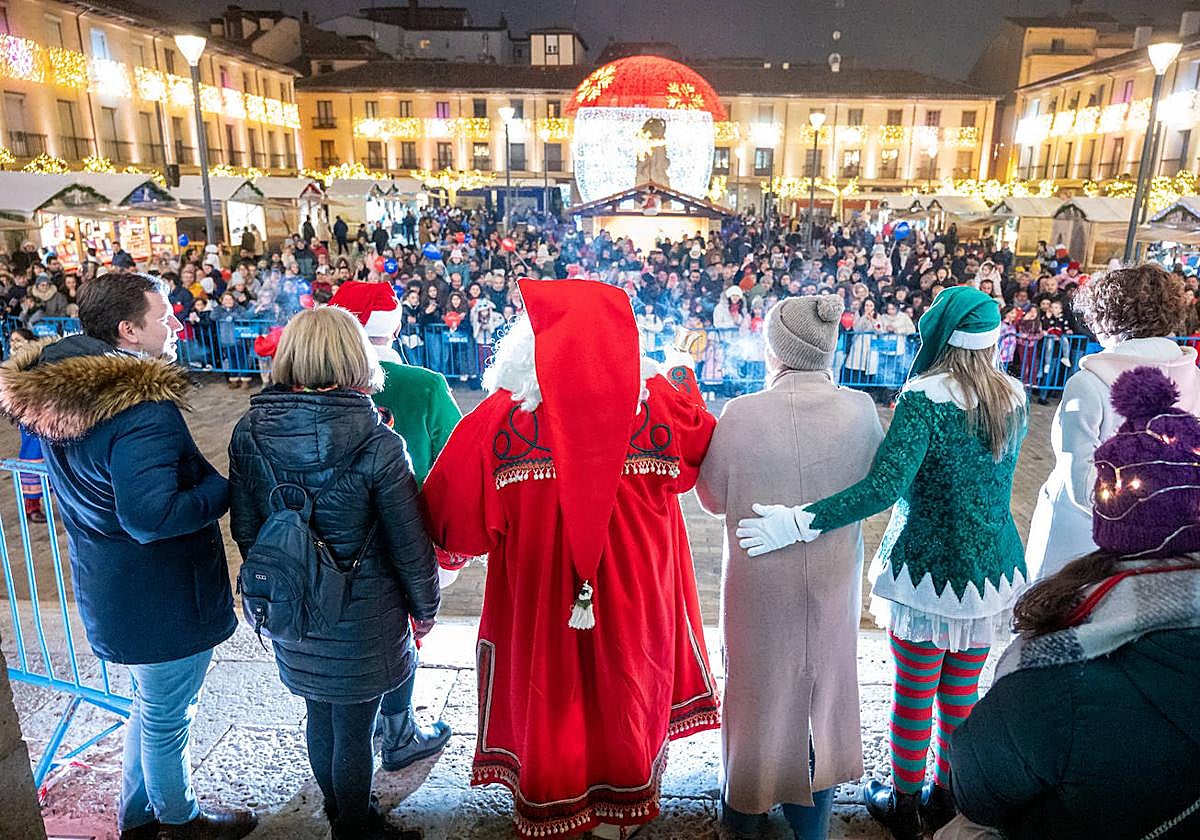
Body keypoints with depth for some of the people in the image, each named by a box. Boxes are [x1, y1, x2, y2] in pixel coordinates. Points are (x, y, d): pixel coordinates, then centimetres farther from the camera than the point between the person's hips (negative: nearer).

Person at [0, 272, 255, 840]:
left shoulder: (56, 387, 2)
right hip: (160, 600, -9)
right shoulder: (142, 409, -29)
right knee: (167, 716, 13)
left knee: (152, 704, 28)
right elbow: (151, 517, -34)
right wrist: (224, 488, -21)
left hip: (108, 588, 9)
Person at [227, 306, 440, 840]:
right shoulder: (377, 445, -23)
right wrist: (425, 606, 2)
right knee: (353, 730, 14)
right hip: (360, 616, -5)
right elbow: (409, 543, -15)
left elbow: (244, 528, 2)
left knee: (320, 715, 25)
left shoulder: (249, 434, -10)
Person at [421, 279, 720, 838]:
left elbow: (452, 521, -17)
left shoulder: (499, 419, -22)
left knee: (547, 694, 23)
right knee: (627, 694, 25)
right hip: (635, 603, 2)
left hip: (538, 604, -1)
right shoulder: (662, 406, -17)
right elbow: (705, 458, 4)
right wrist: (686, 384, 18)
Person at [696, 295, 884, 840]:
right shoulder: (860, 409, -14)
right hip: (833, 579, 2)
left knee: (758, 685, 18)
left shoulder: (741, 414, -22)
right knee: (823, 683, 22)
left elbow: (714, 498, -8)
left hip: (760, 579, -2)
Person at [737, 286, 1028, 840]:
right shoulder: (1014, 396, 0)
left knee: (914, 693, 12)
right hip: (995, 565, 6)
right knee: (963, 691, 20)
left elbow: (884, 487, -31)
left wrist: (797, 522, -31)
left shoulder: (926, 398, -21)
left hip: (928, 570, -5)